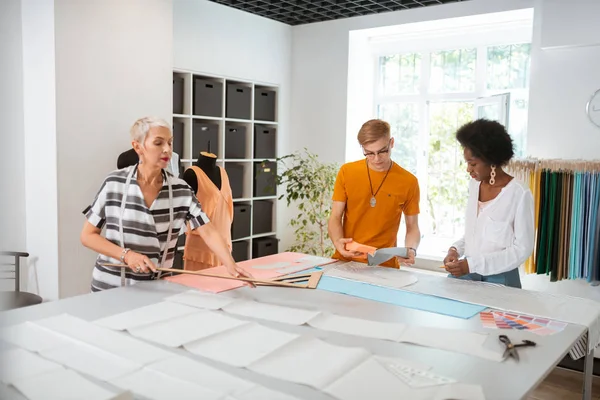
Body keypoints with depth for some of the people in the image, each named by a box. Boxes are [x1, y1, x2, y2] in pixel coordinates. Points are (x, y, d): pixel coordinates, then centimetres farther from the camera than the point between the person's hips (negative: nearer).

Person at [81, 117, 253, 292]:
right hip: (112, 287, -1)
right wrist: (126, 254, -17)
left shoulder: (181, 190, -5)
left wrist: (231, 265, -28)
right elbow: (88, 235, -3)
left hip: (157, 287, 2)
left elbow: (209, 232, -12)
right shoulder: (114, 183, -8)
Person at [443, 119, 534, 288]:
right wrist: (456, 249, -3)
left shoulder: (519, 193, -14)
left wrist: (473, 264, -20)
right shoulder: (474, 184, 5)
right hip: (466, 273, 5)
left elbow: (522, 249, -14)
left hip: (499, 279, -5)